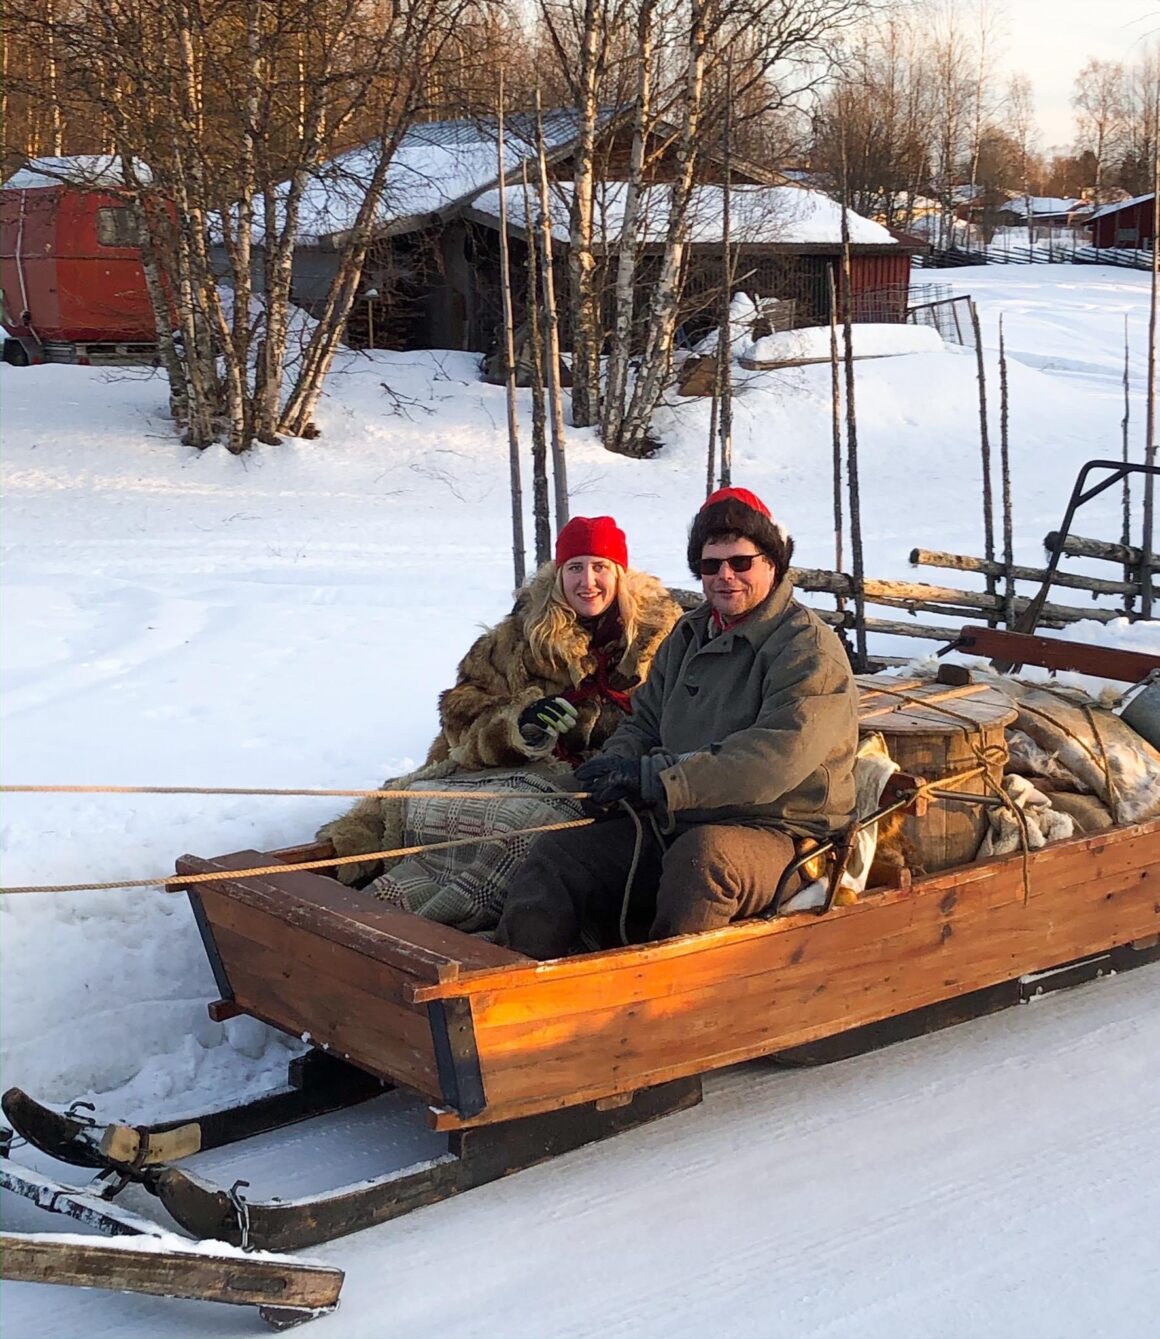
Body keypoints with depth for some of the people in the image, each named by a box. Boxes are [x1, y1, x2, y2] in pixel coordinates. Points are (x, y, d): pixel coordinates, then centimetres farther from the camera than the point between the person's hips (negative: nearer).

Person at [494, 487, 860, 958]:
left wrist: (654, 779, -26)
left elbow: (773, 760, -23)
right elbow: (645, 724, 21)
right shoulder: (688, 637, 17)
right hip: (671, 826, 7)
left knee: (704, 855, -39)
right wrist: (615, 764, -6)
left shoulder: (811, 653, -9)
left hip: (773, 833, -7)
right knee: (557, 856, -9)